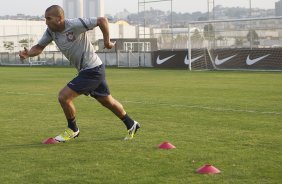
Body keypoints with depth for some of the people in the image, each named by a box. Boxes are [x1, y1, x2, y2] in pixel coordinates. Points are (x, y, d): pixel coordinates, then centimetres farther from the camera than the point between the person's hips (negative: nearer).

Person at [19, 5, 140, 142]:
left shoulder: (75, 25, -23)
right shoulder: (50, 31, 0)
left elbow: (102, 20, -22)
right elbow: (39, 47, 7)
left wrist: (107, 42, -15)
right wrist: (28, 53, -13)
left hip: (93, 70, -9)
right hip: (85, 71, 9)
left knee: (63, 97, -13)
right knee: (107, 101, 21)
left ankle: (72, 129, 8)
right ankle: (131, 125, 39)